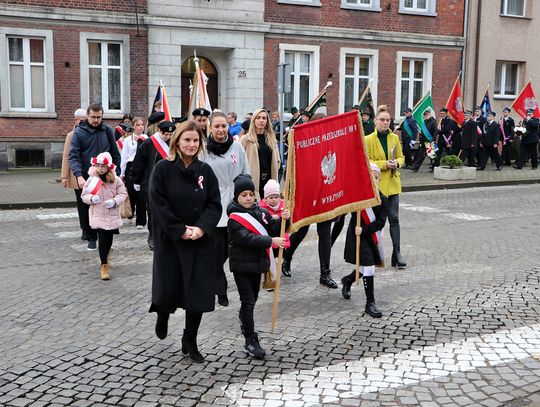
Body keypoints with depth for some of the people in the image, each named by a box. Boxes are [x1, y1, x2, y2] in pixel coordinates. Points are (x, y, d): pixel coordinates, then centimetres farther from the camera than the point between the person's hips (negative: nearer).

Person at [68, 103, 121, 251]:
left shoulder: (107, 131, 3)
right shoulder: (79, 132, -4)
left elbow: (115, 154, 8)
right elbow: (73, 156, -11)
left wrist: (116, 174, 2)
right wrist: (79, 176, -24)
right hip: (86, 178, -1)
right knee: (88, 209, 6)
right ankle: (91, 238, 19)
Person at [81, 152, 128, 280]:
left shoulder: (115, 180, -4)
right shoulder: (91, 179, -4)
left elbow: (123, 194, 1)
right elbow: (84, 195, 2)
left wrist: (114, 201, -18)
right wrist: (91, 198, -20)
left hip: (112, 215, 2)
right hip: (98, 215, -2)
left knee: (109, 239, 14)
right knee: (102, 239, -6)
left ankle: (105, 256, 42)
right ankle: (104, 265, 2)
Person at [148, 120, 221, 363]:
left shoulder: (205, 171, 3)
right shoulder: (163, 169, -5)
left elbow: (214, 204, 0)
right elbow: (158, 204, -10)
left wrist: (201, 228, -15)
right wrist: (180, 230, -15)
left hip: (200, 241, 2)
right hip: (169, 240, -2)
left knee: (199, 291, 1)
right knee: (168, 287, 4)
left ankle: (190, 341, 18)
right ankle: (163, 314, 42)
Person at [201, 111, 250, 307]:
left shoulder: (237, 147, 6)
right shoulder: (204, 149, -1)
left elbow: (246, 175, 10)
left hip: (235, 204, 2)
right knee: (217, 249, -1)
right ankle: (220, 290, 13)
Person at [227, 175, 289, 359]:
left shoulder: (261, 212, 3)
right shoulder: (234, 218, -14)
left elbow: (274, 231, 5)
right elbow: (247, 239, -26)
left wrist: (282, 220, -13)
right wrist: (271, 241, -28)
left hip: (257, 262, 6)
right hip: (241, 264, -6)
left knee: (253, 296, 22)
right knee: (248, 300, -6)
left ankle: (244, 319, 50)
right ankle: (251, 340, 1)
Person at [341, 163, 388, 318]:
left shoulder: (382, 199, -3)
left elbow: (380, 222, -9)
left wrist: (364, 230, -20)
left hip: (372, 236, 4)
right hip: (358, 237, -4)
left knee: (367, 267, 15)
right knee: (368, 267, -9)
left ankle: (348, 280, 47)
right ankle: (370, 303, 4)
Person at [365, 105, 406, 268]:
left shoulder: (394, 138, 7)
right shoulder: (368, 139, -6)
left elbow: (401, 157, 14)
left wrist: (397, 163, -8)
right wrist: (384, 164, -18)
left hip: (392, 183, 3)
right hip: (375, 184, -3)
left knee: (394, 218, 1)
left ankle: (397, 251, 3)